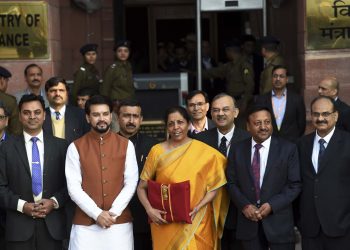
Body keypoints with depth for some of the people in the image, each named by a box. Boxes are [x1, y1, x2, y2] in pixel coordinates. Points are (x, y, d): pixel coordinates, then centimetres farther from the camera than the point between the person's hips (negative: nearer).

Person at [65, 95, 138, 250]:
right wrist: (97, 213, -12)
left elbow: (131, 184, 1)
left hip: (119, 222, 1)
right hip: (85, 223, -1)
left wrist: (113, 213, -9)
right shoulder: (75, 147, 1)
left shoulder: (126, 145, 5)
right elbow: (74, 188, -4)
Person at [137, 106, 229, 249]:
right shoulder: (157, 151, -1)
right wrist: (149, 210, -10)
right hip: (164, 222, 1)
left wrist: (198, 208, -14)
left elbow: (214, 186, 0)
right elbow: (142, 187, 5)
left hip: (196, 223, 0)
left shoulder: (205, 152, -3)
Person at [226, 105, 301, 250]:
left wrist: (272, 205, -15)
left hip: (279, 221, -2)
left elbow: (295, 185, -5)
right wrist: (244, 205, -9)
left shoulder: (288, 149, -3)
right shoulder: (237, 150, 5)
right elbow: (231, 182, 6)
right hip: (248, 221, 2)